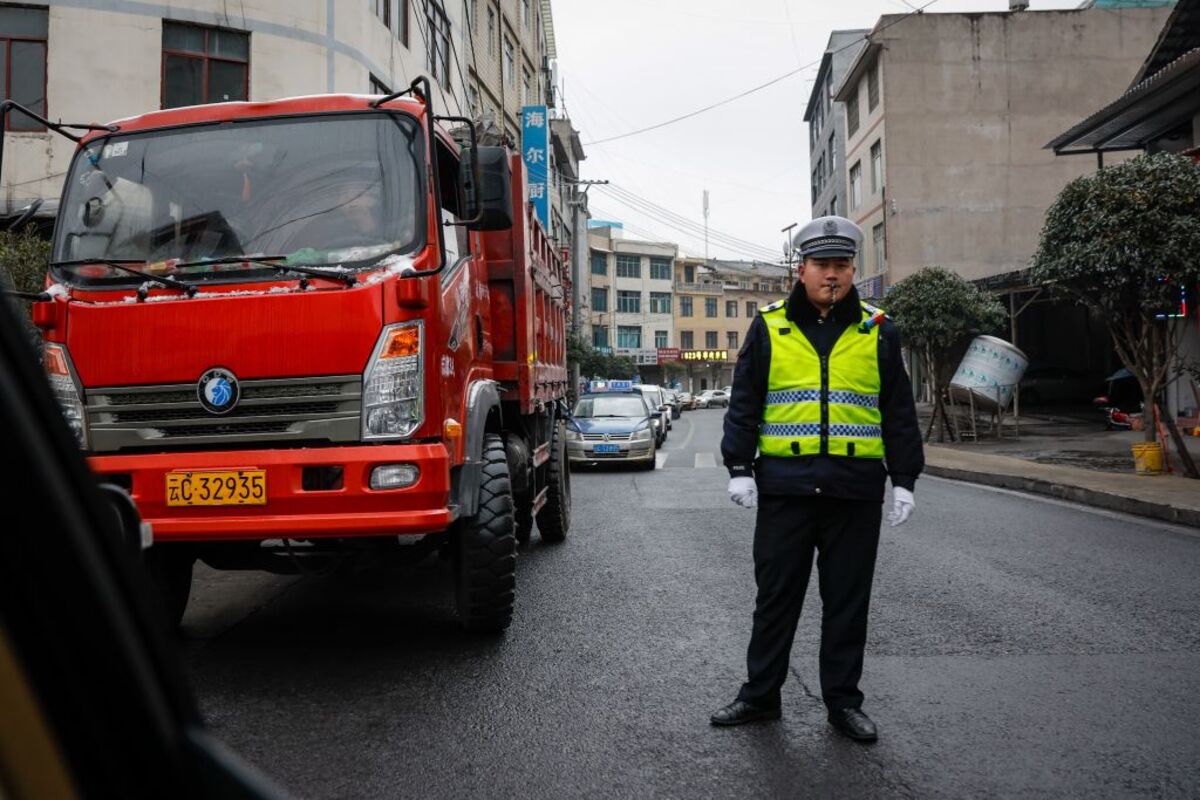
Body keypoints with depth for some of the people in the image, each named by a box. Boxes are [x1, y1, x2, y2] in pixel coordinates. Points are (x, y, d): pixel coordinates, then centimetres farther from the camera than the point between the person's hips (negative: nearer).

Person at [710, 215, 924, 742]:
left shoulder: (878, 333, 9)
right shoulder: (769, 328, 6)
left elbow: (899, 413, 11)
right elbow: (743, 404, 6)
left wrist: (904, 479, 5)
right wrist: (739, 468, -3)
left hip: (856, 489, 1)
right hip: (784, 485, -1)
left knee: (848, 601, 9)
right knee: (775, 597, 7)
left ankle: (843, 701, 22)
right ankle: (760, 695, 21)